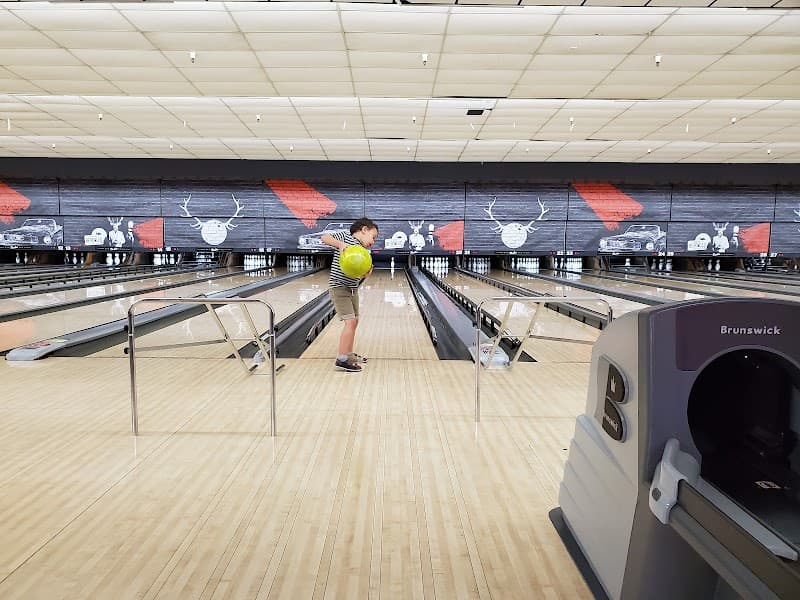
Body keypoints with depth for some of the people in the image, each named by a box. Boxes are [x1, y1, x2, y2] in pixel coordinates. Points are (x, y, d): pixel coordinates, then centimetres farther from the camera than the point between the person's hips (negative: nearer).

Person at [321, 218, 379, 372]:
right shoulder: (344, 236, -7)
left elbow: (361, 276, 7)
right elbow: (324, 238, -20)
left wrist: (367, 273, -15)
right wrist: (340, 244, -33)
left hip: (352, 289, 9)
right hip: (339, 288, -9)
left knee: (354, 321, 16)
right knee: (350, 321, -15)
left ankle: (349, 354, 31)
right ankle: (341, 359, -10)